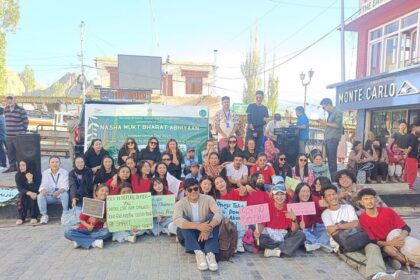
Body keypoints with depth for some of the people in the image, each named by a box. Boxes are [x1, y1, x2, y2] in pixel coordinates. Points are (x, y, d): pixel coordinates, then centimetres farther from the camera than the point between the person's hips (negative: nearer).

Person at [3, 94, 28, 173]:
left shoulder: (21, 110, -8)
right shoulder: (5, 110, 11)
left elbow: (26, 121, -5)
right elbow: (6, 121, 22)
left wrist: (23, 131, -3)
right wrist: (9, 129, 16)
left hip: (18, 136, -6)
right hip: (8, 136, 6)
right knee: (10, 152, 12)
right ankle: (12, 166, 22)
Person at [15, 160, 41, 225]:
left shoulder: (37, 173, -15)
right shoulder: (18, 175, -6)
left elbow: (37, 188, -19)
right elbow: (20, 188, -16)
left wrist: (30, 181, -37)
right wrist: (29, 193, -36)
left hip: (35, 193, -2)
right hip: (24, 193, 2)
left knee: (33, 197, -35)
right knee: (22, 196, -31)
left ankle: (34, 217, -27)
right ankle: (21, 217, -26)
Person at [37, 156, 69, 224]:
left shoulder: (64, 172, -5)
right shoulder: (45, 173, 3)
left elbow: (65, 186, -16)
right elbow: (43, 185, -6)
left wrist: (59, 191, -39)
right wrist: (43, 190, -32)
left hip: (61, 195, -3)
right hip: (50, 196, 3)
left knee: (65, 194, -35)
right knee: (40, 196, -25)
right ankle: (44, 215, -12)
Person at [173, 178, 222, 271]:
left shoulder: (208, 199, -8)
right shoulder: (180, 203, -13)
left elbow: (219, 213, -25)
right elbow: (176, 220, -33)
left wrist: (208, 228, -43)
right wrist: (198, 226, -46)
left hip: (204, 235, 1)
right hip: (187, 237, -1)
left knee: (213, 217, -24)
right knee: (183, 218, -27)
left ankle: (210, 254, -37)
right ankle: (198, 253, -37)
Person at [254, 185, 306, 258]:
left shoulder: (289, 208, -4)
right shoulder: (267, 207, -7)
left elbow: (294, 230, -9)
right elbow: (262, 224, -10)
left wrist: (294, 219, -30)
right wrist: (258, 232, -32)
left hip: (283, 235, 2)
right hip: (269, 233, -2)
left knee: (301, 235, -20)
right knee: (260, 238, -33)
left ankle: (275, 251, -25)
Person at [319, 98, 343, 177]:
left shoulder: (337, 112, -6)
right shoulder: (330, 113, 19)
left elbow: (337, 125, -15)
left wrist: (326, 123, -10)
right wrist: (324, 122, 7)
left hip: (333, 139, -9)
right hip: (328, 139, 9)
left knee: (332, 159, -10)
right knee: (329, 159, 9)